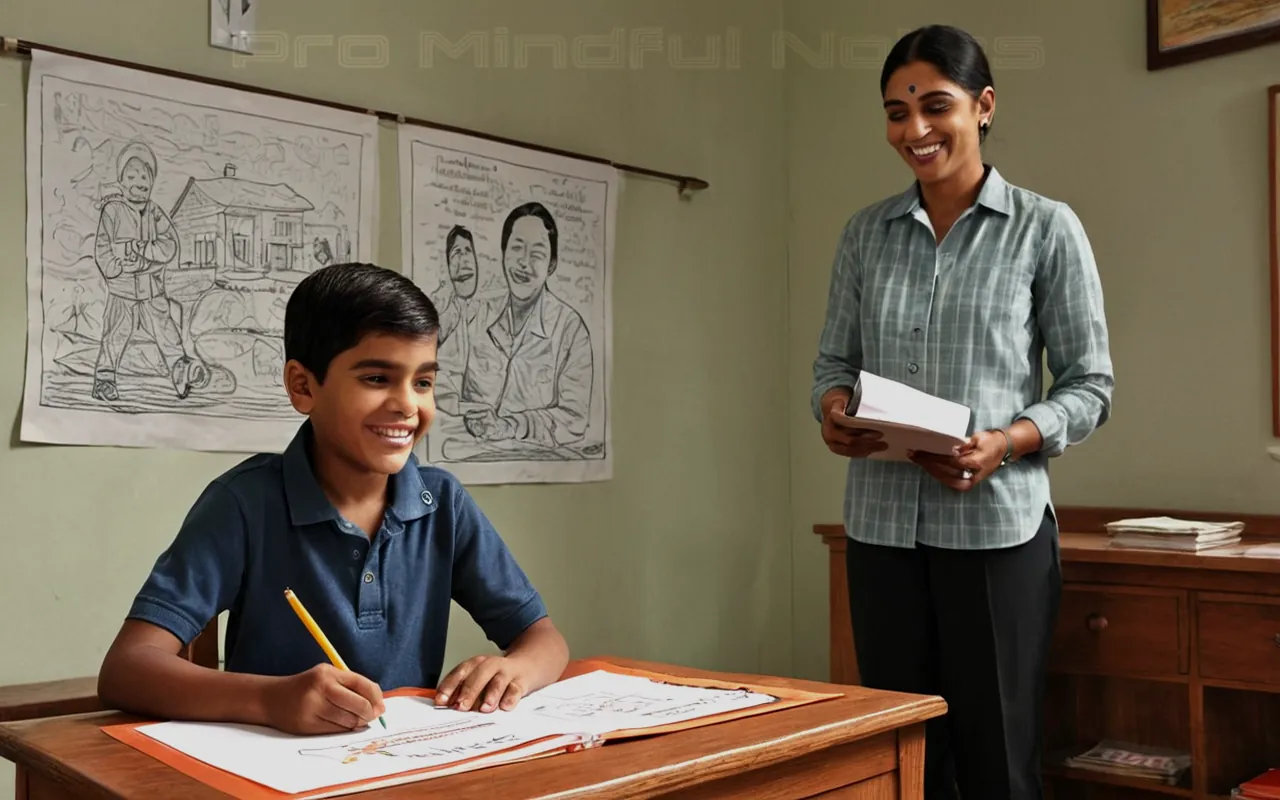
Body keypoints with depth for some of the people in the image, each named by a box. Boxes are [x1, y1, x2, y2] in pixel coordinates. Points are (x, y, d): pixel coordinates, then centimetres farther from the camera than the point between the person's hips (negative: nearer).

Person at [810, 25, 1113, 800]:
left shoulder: (1047, 228, 0)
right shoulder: (866, 233, 9)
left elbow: (1091, 386, 0)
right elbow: (834, 360, 12)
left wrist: (1007, 442, -18)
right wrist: (833, 410, -10)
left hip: (997, 524, -3)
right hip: (883, 523, 3)